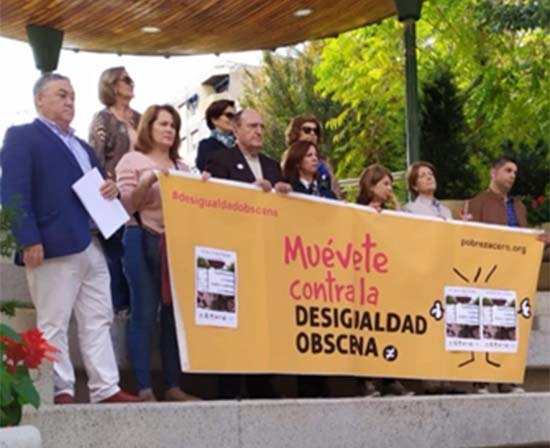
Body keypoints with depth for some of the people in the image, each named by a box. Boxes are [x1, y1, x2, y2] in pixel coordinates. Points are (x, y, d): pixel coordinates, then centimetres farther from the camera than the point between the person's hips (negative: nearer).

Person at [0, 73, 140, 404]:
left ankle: (106, 389, 11)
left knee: (99, 321, 7)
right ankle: (60, 392, 5)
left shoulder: (82, 146, 25)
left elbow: (97, 185, 29)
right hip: (55, 246, -8)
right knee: (54, 324, -1)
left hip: (93, 245, 8)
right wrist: (29, 240, -20)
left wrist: (112, 188, 4)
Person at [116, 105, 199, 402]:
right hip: (143, 242, -5)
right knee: (144, 314, -7)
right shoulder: (132, 160, 2)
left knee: (175, 313, 3)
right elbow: (125, 205, -6)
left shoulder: (181, 166, 19)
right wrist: (148, 181, -20)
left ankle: (173, 386, 8)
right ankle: (144, 388, -6)